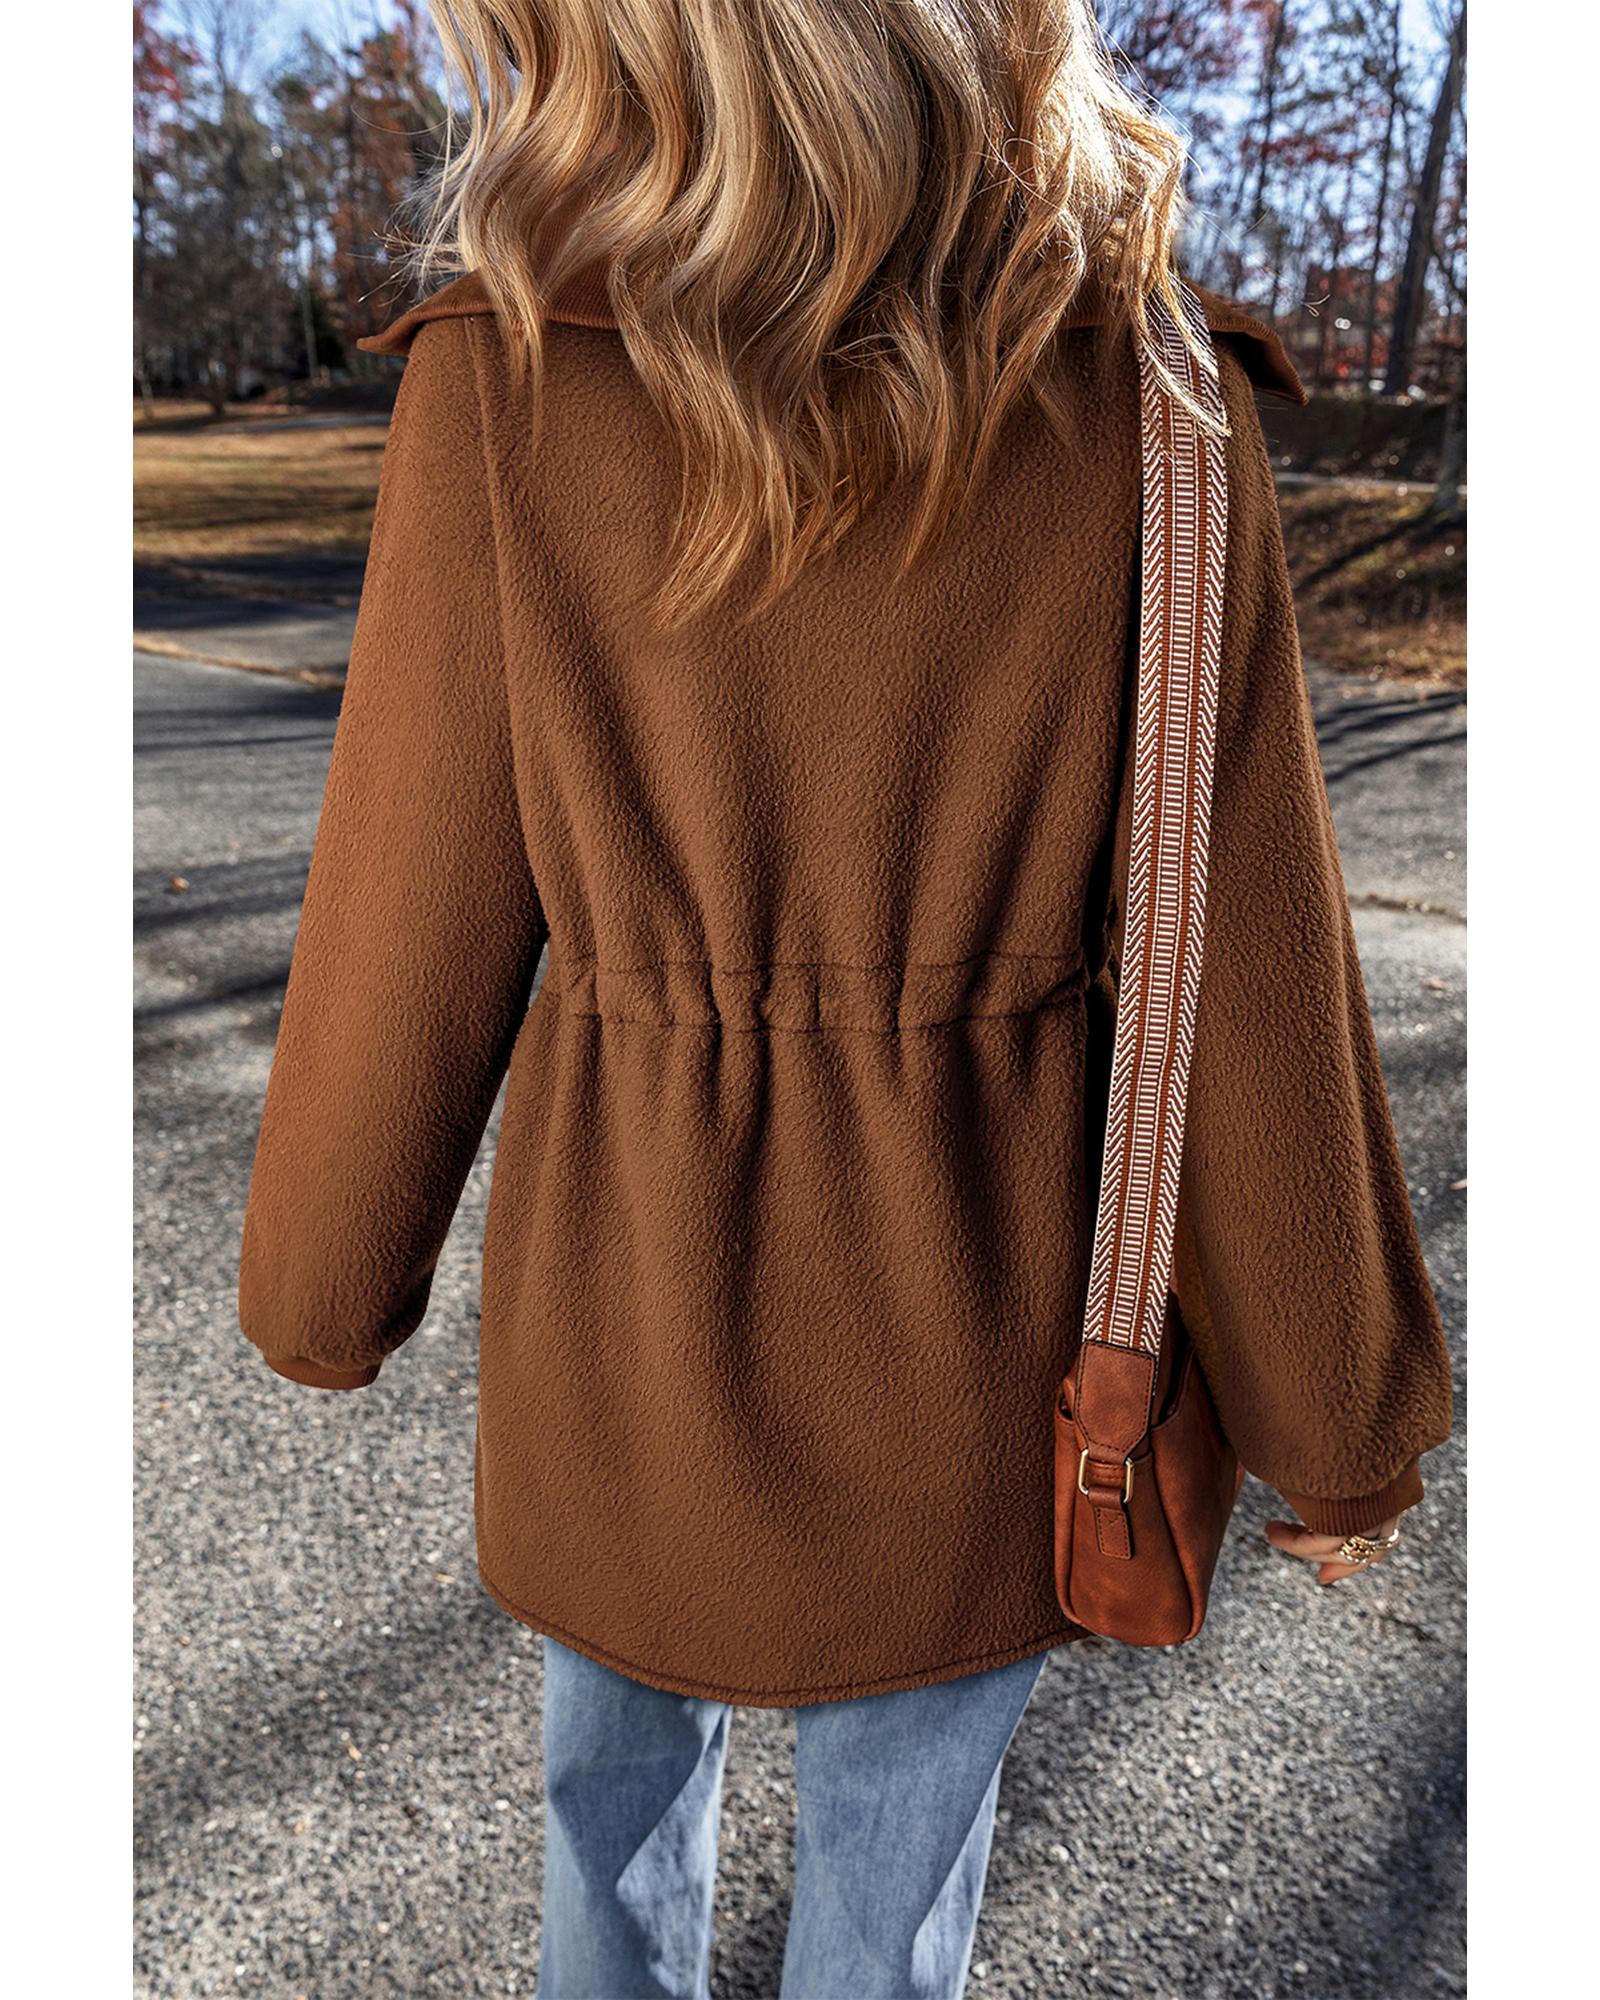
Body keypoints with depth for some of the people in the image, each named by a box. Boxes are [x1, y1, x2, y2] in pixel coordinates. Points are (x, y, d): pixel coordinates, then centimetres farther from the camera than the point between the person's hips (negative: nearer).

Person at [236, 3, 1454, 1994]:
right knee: (898, 1830, 27)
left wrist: (325, 1281, 9)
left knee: (619, 1748, 32)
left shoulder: (508, 388, -17)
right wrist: (1338, 1418, 4)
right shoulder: (1149, 412, -14)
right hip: (969, 1302, 0)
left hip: (639, 1286, 1)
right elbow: (1243, 986, -12)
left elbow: (413, 940, -10)